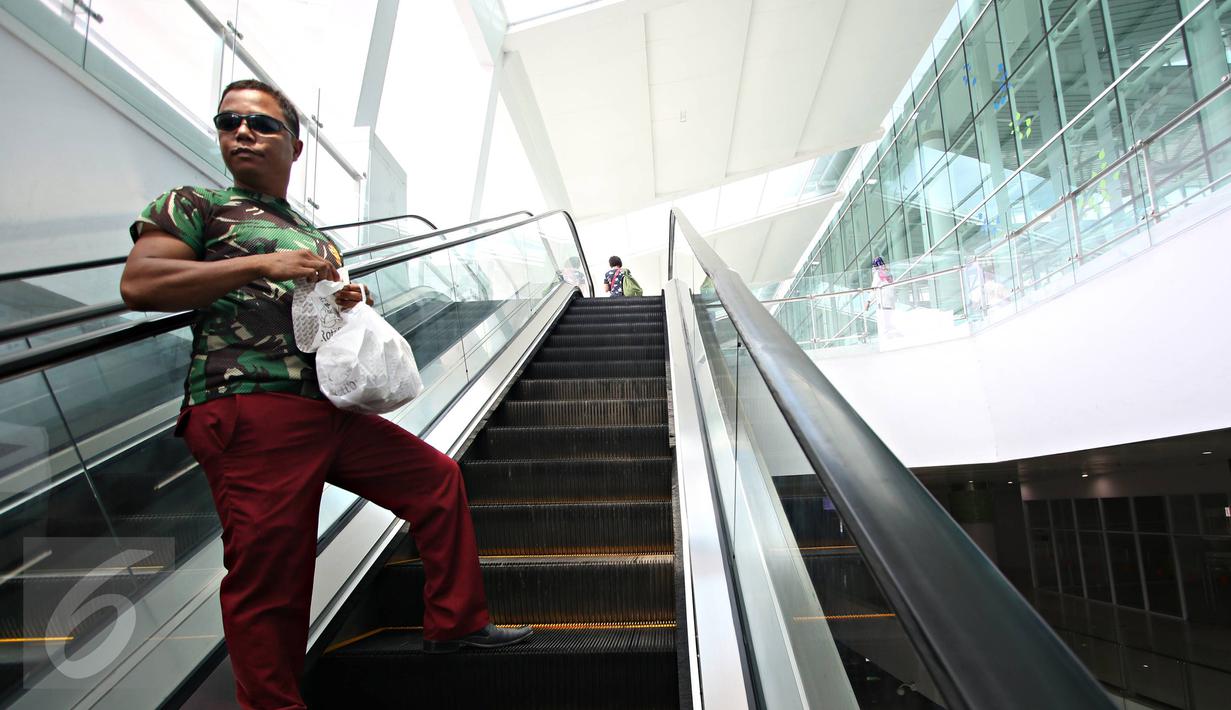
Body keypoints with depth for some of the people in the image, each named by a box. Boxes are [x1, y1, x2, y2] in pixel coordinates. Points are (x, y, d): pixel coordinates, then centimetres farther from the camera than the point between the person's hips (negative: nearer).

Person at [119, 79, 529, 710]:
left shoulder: (314, 238, 25)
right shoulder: (195, 205, 9)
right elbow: (137, 284, -6)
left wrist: (349, 303, 7)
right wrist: (263, 264, -13)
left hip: (331, 409, 7)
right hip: (246, 410, -6)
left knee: (437, 478, 8)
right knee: (268, 575, -6)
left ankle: (455, 622, 20)